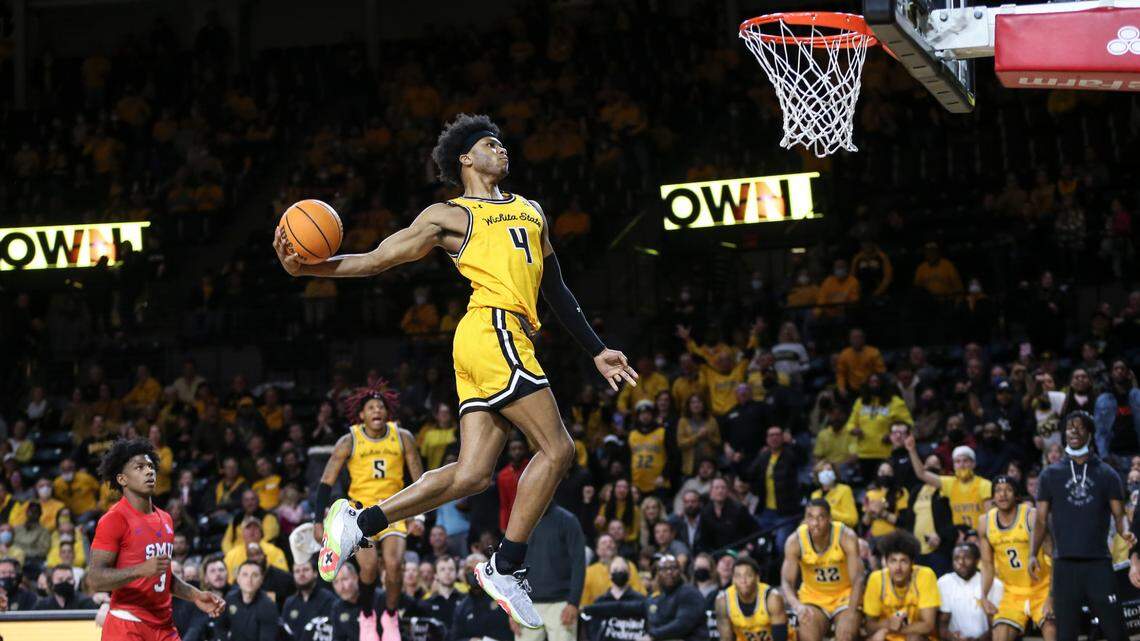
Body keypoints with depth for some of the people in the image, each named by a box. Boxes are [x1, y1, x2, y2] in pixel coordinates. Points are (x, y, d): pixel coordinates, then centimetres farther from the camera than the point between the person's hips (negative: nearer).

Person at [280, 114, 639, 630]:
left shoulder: (530, 210, 28)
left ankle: (359, 523, 4)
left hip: (493, 345, 8)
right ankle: (506, 567, -9)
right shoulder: (451, 216, 6)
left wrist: (596, 351, 30)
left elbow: (556, 290, 33)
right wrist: (306, 268, -10)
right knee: (557, 449, -13)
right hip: (493, 331, -8)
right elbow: (376, 260, 4)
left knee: (471, 475, 0)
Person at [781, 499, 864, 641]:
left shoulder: (846, 537, -24)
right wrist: (797, 605, -45)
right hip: (813, 597, 1)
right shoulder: (795, 541, -20)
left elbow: (857, 580, -26)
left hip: (845, 595, -1)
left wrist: (851, 613, -42)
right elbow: (786, 582, -22)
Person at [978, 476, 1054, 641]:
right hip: (1012, 592, 4)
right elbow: (987, 565, 9)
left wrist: (1052, 597, -26)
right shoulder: (985, 524, -2)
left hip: (1042, 588, -4)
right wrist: (984, 597, -4)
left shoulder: (1032, 517, -17)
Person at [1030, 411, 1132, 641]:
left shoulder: (1106, 474, 9)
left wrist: (1125, 533, -16)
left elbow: (1119, 514, 7)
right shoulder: (1051, 474, 11)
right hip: (1065, 563, 0)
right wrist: (1033, 554, -5)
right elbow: (1041, 519, 9)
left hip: (1098, 562, 0)